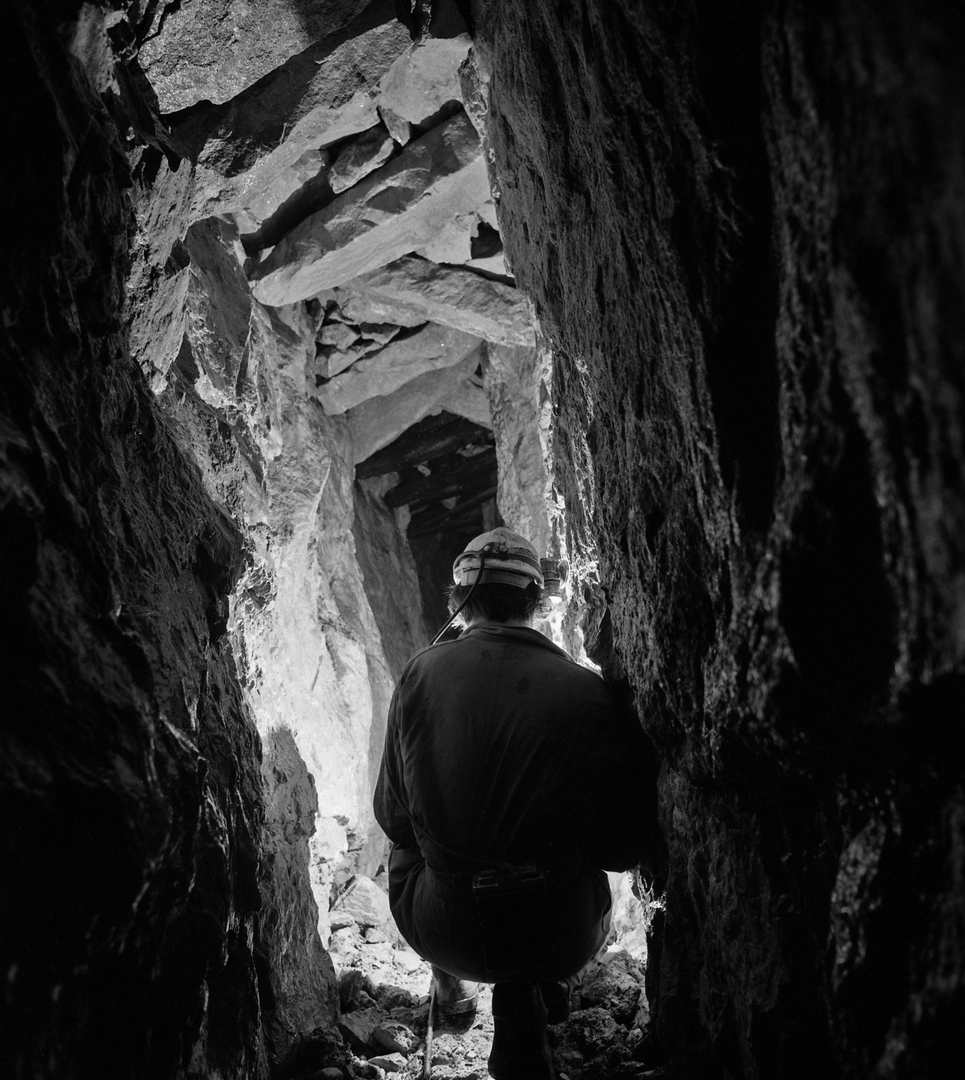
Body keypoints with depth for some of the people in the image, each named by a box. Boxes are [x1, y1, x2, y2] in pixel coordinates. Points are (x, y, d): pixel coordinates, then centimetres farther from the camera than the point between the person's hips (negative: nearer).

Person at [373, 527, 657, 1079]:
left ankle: (453, 984, 42)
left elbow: (393, 815, 2)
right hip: (563, 937, -1)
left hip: (444, 933, 1)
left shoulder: (422, 673, -7)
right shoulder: (588, 693, -12)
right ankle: (529, 995, 22)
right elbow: (626, 847, -5)